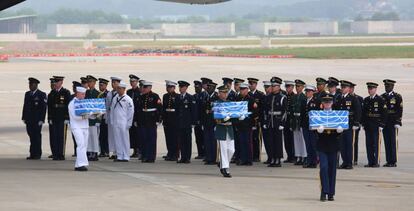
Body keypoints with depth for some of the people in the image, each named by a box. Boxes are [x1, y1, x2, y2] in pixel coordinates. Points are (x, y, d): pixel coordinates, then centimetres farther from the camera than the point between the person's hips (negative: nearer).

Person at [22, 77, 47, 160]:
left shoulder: (42, 95, -4)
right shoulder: (27, 94, 15)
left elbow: (44, 108, -8)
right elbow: (25, 106, 17)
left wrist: (41, 120, -14)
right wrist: (24, 118, 10)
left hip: (37, 120, -5)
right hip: (29, 120, 5)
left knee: (37, 136, -4)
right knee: (31, 136, 5)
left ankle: (37, 154, 1)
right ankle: (32, 154, 7)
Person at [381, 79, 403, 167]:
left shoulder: (397, 97, -1)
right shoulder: (382, 97, 12)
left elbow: (399, 111, -6)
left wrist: (398, 123, -13)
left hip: (393, 124, -5)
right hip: (384, 123, 5)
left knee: (393, 142, -4)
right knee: (387, 143, 5)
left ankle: (394, 162, -2)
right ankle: (388, 161, 8)